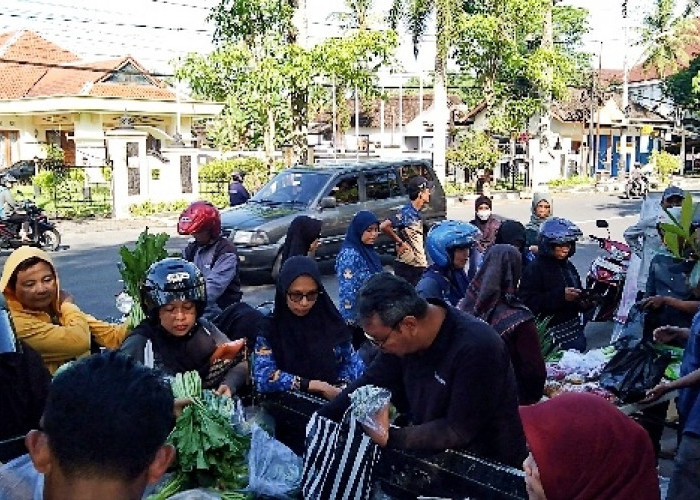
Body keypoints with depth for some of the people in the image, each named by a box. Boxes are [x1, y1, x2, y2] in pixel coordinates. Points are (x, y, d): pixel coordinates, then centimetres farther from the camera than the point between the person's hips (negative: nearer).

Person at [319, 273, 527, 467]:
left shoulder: (476, 348, -28)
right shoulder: (405, 337, -6)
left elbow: (459, 430, -25)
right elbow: (369, 384, 1)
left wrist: (390, 438, -27)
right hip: (436, 456, 6)